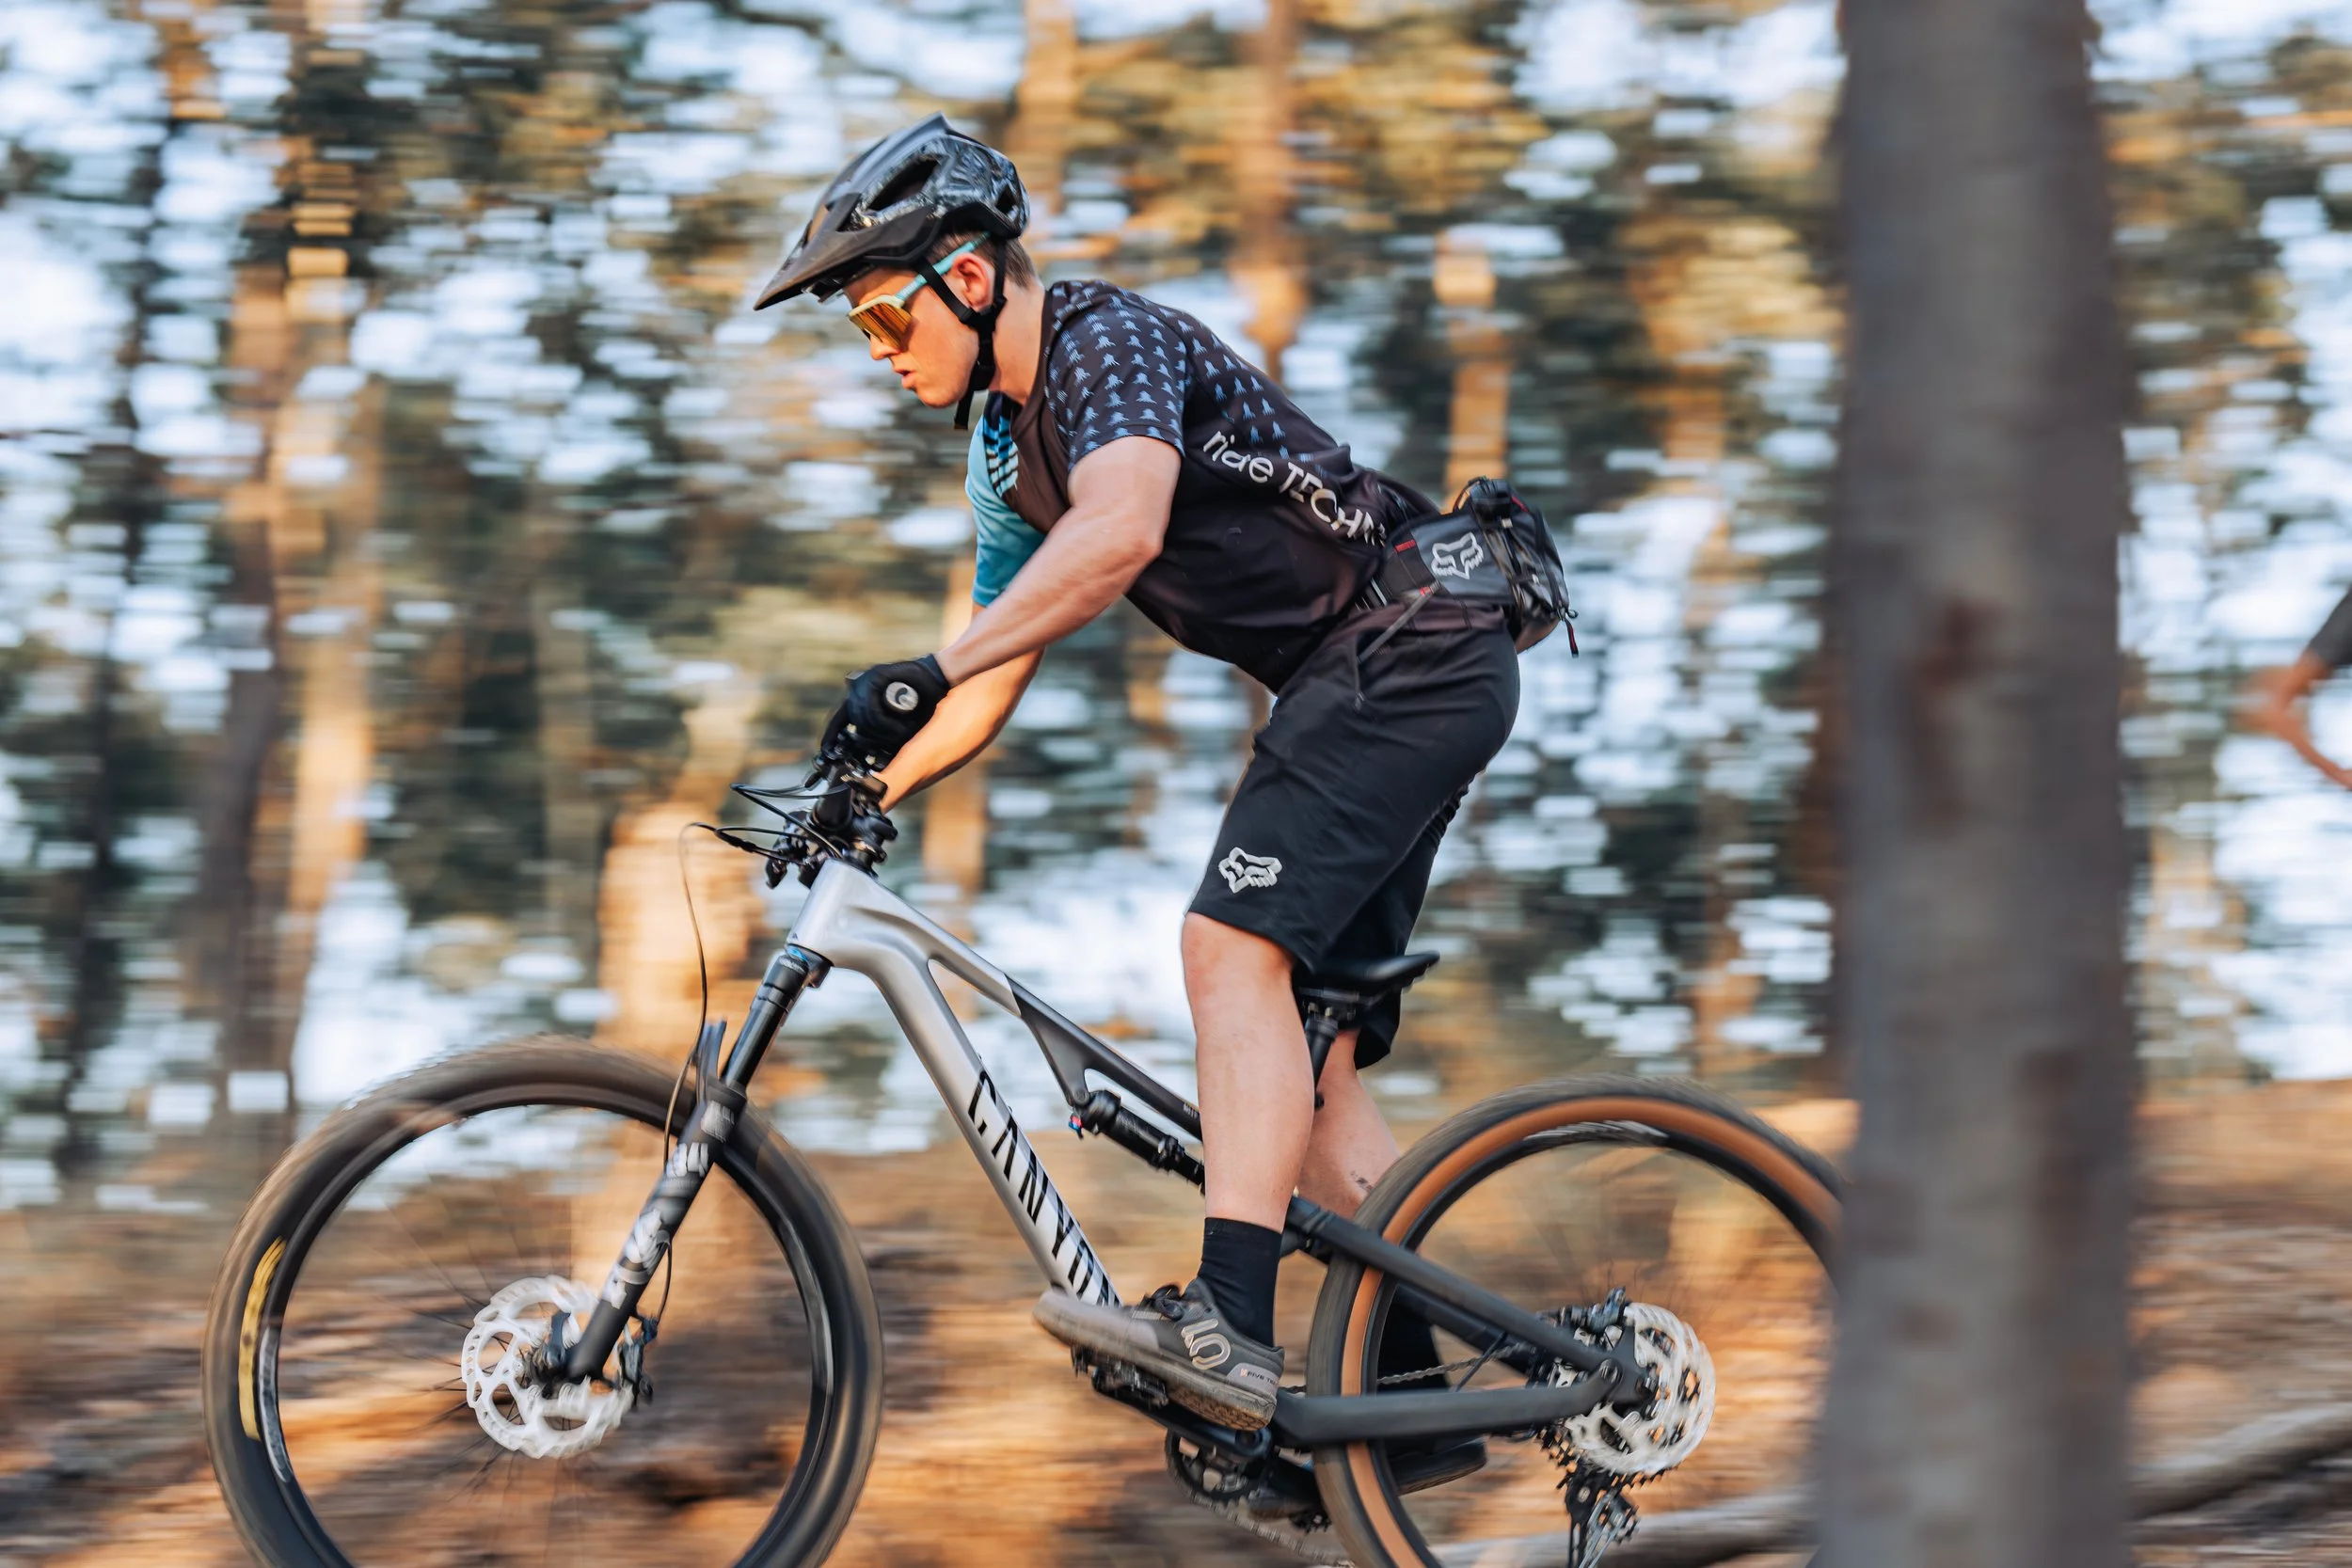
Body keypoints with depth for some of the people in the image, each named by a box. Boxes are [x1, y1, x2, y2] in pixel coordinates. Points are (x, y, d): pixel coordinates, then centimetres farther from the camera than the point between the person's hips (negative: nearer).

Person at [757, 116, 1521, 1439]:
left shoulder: (1112, 342, -15)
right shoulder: (1009, 444, 15)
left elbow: (1120, 534, -36)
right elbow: (994, 686, 18)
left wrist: (923, 674, -43)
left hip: (1414, 648, -10)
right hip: (1348, 684, 10)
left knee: (1235, 945, -25)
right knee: (1310, 1055, 6)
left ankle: (1230, 1325, -36)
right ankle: (1412, 1387, 10)